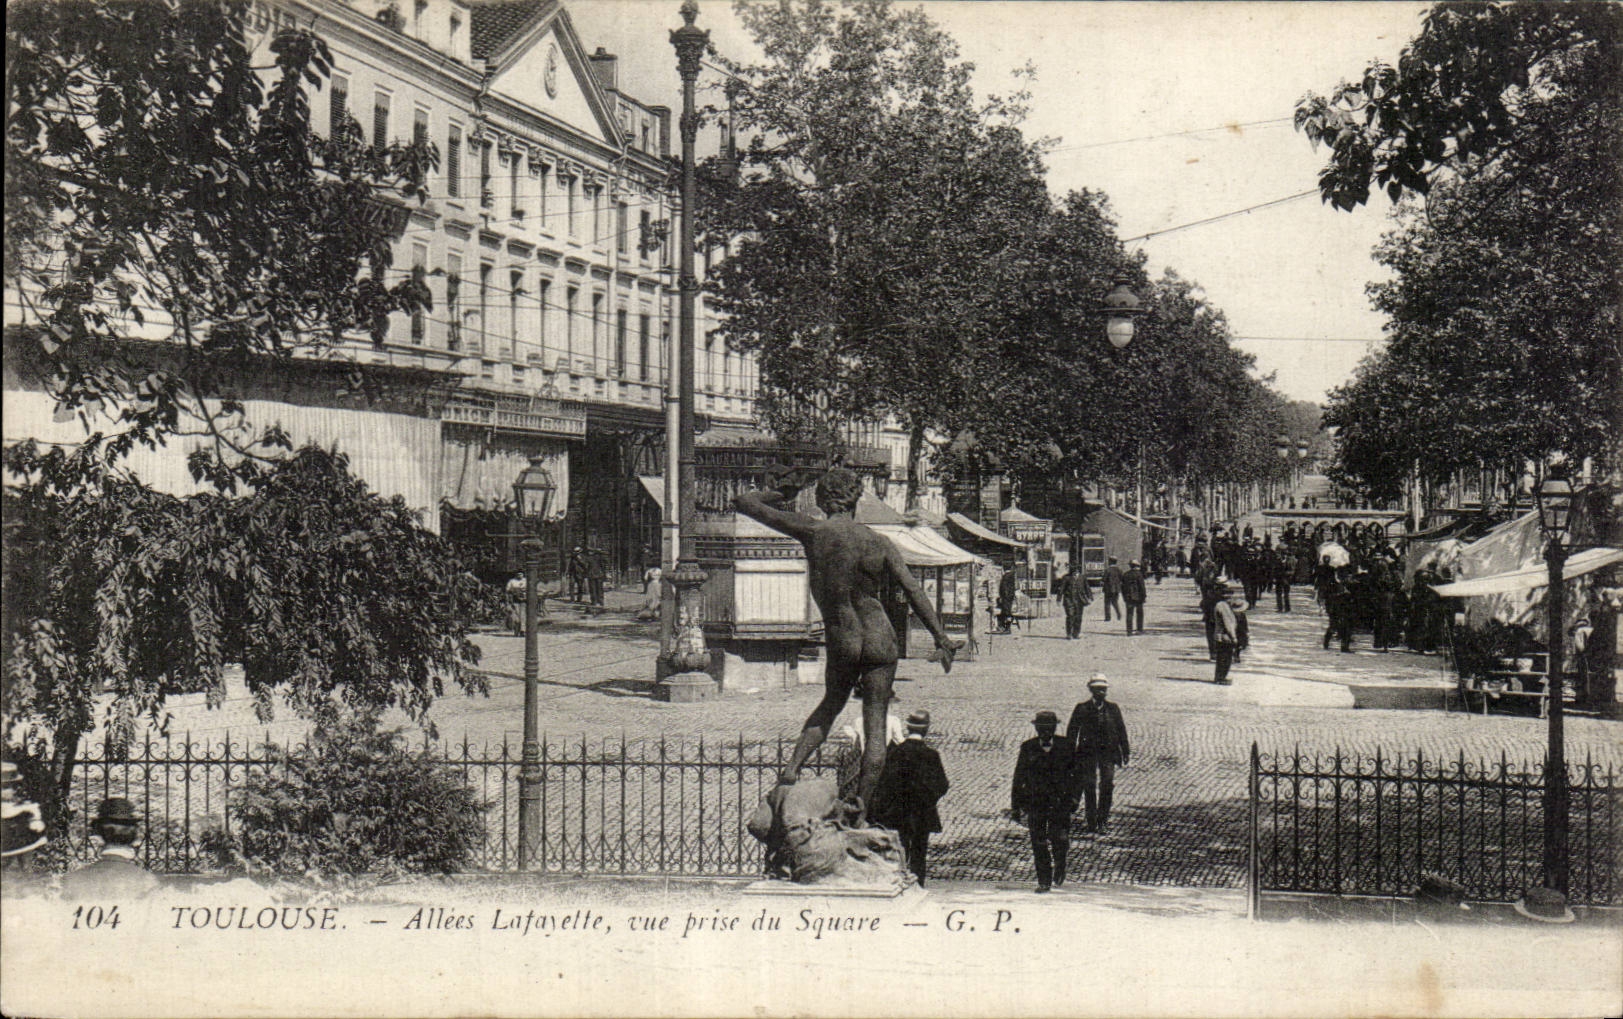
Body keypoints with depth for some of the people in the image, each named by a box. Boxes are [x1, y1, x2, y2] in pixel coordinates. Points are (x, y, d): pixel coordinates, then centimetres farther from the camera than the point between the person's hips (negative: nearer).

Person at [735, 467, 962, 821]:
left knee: (831, 702, 28)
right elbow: (914, 593, -5)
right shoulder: (879, 543, -4)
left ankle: (793, 766, 11)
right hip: (879, 640, 0)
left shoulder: (812, 532, -8)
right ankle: (860, 811, 5)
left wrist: (781, 494, 16)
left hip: (840, 642, 1)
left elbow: (744, 502, -1)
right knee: (875, 724, 7)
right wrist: (941, 639, 0)